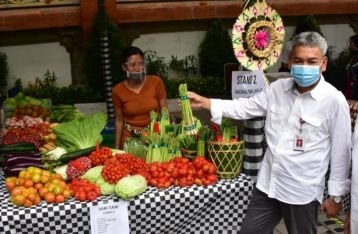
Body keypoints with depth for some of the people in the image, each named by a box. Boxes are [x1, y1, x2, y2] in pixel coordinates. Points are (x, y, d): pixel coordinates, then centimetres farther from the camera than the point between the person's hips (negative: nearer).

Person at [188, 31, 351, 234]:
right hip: (268, 184, 5)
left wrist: (336, 195, -5)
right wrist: (203, 102, 3)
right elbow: (245, 107, 9)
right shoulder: (277, 88, 0)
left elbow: (341, 151, -9)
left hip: (302, 192, -4)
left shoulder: (334, 100, -14)